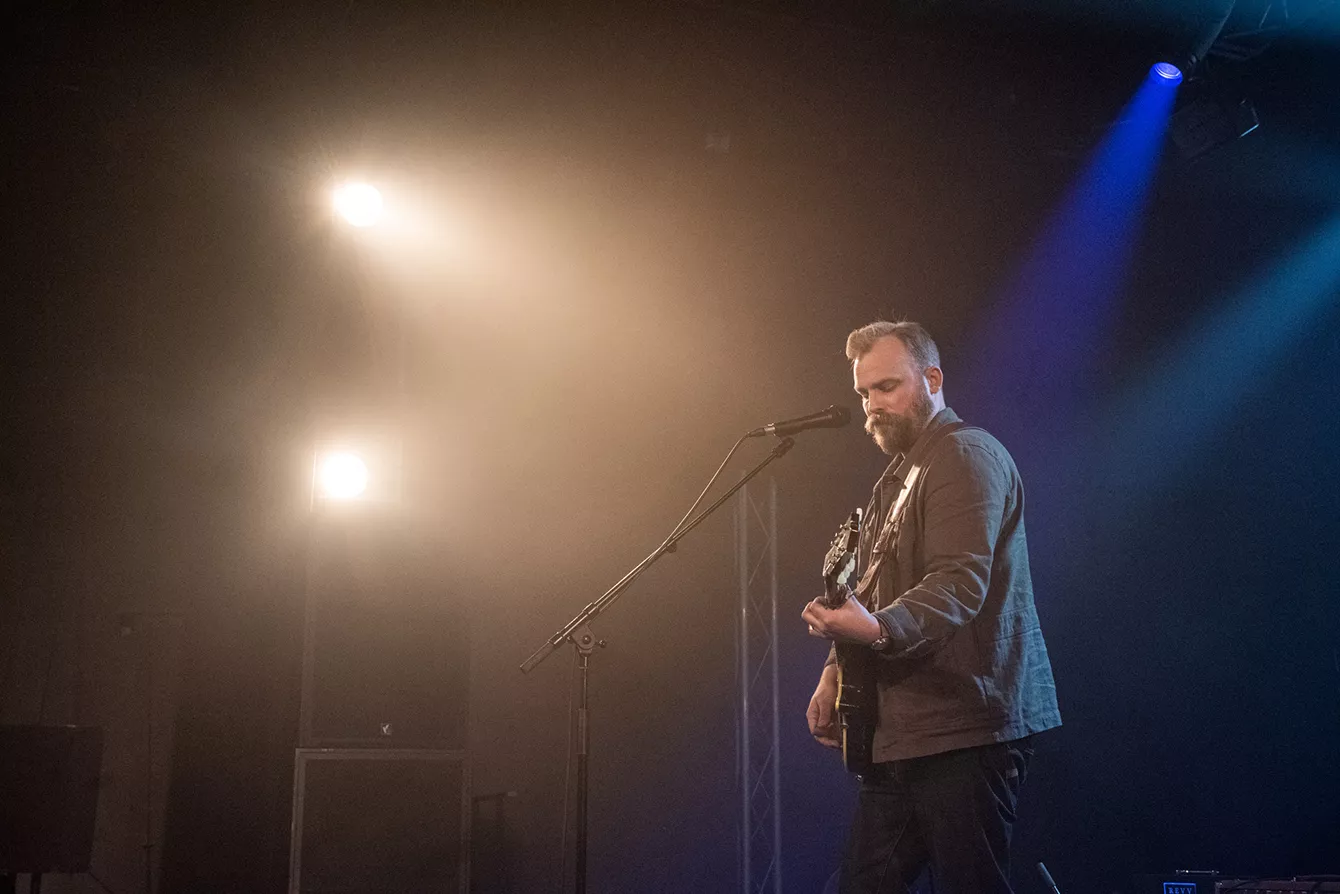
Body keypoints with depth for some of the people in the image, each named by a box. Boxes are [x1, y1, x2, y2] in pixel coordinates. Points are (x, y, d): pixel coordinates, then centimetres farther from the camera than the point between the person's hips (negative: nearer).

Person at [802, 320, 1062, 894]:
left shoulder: (966, 456, -9)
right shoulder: (898, 476, 22)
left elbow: (960, 583, -24)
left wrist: (878, 628, -39)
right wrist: (837, 668, 15)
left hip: (966, 731, -10)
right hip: (902, 734, 10)